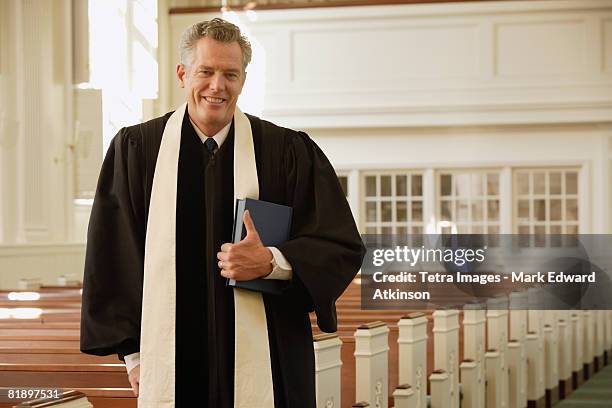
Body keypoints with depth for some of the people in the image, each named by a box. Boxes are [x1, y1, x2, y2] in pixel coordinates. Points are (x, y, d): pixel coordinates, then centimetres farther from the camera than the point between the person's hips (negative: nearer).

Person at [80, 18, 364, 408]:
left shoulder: (289, 152, 3)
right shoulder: (136, 148, 4)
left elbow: (343, 247, 2)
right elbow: (113, 256, 5)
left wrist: (271, 262, -15)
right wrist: (134, 353, 1)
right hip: (171, 362, 0)